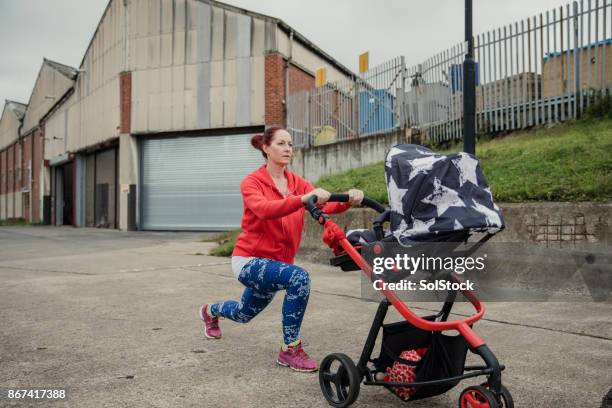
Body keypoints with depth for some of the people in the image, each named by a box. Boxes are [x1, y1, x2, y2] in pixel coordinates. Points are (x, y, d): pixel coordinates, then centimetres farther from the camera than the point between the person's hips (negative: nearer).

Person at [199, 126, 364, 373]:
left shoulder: (298, 183, 0)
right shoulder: (252, 183, -14)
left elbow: (326, 206, -17)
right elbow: (265, 210, -37)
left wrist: (348, 200, -39)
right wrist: (303, 199, -51)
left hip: (276, 262, 6)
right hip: (249, 260, -6)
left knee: (244, 315, 26)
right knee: (299, 277, -33)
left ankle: (210, 312, 61)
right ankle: (290, 350, -17)